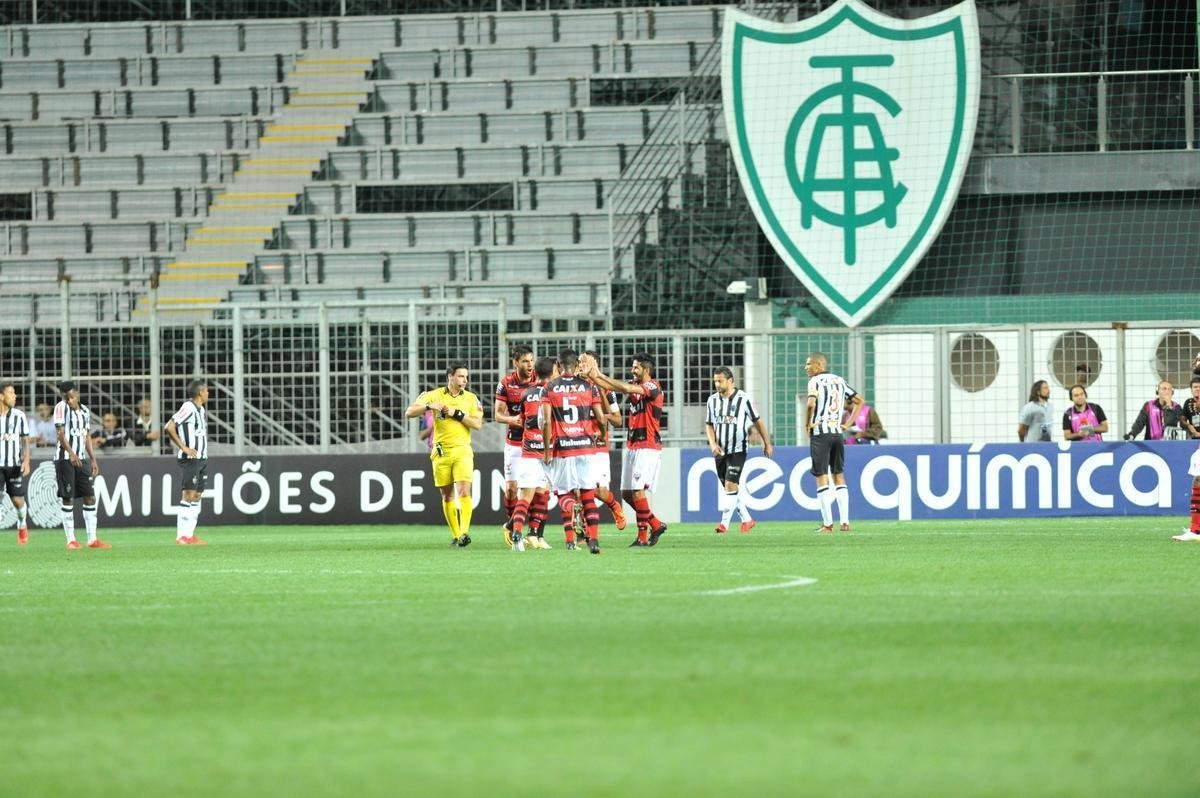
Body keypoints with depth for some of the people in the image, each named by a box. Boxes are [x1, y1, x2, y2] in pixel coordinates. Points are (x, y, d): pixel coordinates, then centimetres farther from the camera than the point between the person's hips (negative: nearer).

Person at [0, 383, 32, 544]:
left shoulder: (19, 416, 1)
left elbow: (25, 440, 5)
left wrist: (26, 461, -6)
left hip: (15, 464, 1)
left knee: (18, 500, 3)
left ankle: (22, 526, 32)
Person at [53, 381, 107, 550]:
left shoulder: (85, 411, 13)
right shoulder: (61, 408, -6)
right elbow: (60, 433, -15)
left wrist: (93, 460, 15)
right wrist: (71, 454, -27)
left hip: (81, 459, 6)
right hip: (65, 458, -6)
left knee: (90, 498, 2)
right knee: (68, 499, -4)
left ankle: (92, 539, 7)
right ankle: (71, 540, 1)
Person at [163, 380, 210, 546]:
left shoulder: (201, 409, 15)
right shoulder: (188, 408, -13)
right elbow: (169, 427, -20)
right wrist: (183, 448, -18)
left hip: (202, 458, 9)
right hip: (190, 458, -9)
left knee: (197, 496, 8)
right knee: (189, 495, -10)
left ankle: (189, 535, 10)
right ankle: (181, 537, -9)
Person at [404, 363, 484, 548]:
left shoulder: (471, 398, 6)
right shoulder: (434, 395, 3)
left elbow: (478, 424, -2)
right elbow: (409, 413, 0)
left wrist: (457, 413, -11)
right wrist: (429, 406, -17)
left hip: (462, 451, -1)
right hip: (441, 451, 1)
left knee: (464, 490, -18)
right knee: (447, 496, 4)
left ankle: (464, 532, -25)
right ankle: (455, 535, 13)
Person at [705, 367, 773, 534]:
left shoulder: (744, 399, -8)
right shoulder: (712, 400, 5)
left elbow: (757, 421, 2)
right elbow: (709, 425, 14)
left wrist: (767, 443, 8)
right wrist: (712, 443, -4)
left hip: (738, 450, -5)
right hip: (720, 450, 5)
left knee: (730, 486, -14)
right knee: (729, 487, 9)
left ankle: (725, 523, -13)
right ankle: (747, 520, 22)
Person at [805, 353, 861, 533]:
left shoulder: (816, 381, -7)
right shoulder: (839, 381, 14)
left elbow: (811, 403, -23)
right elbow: (859, 400, 18)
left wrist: (807, 423, -8)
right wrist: (848, 423, 14)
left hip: (820, 433, -6)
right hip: (838, 432, 6)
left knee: (822, 477, -2)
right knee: (839, 476, 12)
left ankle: (827, 523, -4)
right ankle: (845, 522, 8)